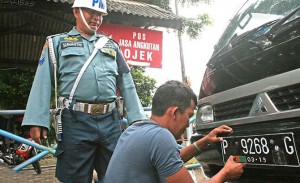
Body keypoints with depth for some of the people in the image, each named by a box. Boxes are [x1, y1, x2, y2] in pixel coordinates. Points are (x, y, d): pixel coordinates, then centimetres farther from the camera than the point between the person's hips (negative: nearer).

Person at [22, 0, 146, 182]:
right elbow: (43, 83, 3)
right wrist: (37, 120, -7)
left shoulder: (111, 45, 18)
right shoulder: (57, 42, 11)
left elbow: (127, 84, 14)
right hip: (76, 121, -2)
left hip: (111, 121, 3)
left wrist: (138, 118, 8)